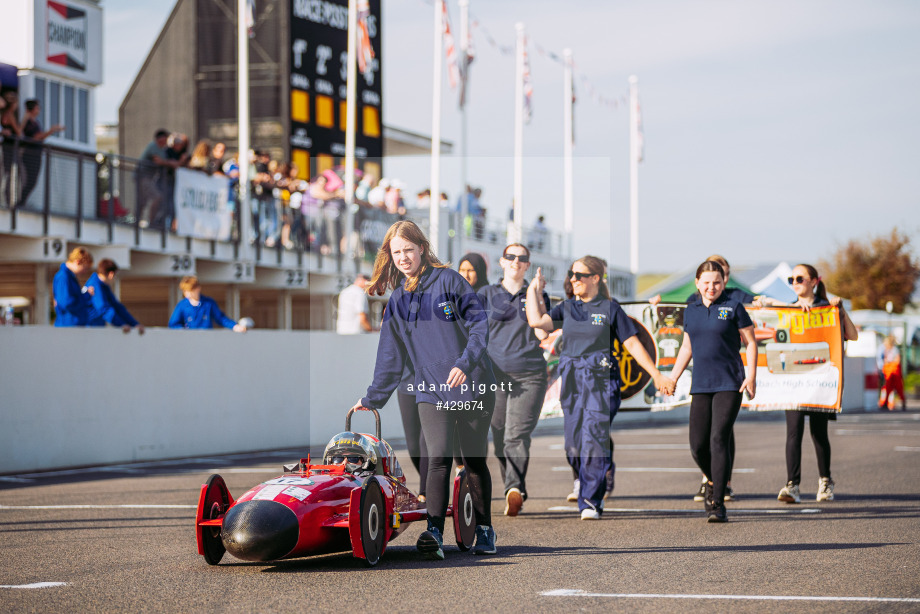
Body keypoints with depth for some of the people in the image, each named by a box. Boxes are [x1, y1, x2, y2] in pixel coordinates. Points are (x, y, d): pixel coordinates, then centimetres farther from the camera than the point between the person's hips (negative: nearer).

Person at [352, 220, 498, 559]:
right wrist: (372, 399, 19)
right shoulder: (397, 300, 11)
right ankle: (435, 533, -28)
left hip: (473, 386, -2)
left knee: (476, 461, 7)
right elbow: (390, 356, 19)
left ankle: (485, 531, 23)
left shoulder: (448, 280, -2)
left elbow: (479, 324, -6)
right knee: (438, 458, -17)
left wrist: (465, 363, -19)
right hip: (431, 392, 2)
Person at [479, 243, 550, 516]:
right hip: (495, 373, 2)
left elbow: (542, 334, -2)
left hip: (530, 375, -2)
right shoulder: (487, 294, 14)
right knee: (500, 438, 2)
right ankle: (515, 493, 14)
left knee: (517, 435, -17)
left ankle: (515, 489, -31)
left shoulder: (537, 295, 11)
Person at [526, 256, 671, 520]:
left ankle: (591, 502, -7)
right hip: (571, 380, 4)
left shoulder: (610, 308, 2)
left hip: (601, 381, -4)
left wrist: (656, 375, 2)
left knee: (594, 440, -13)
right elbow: (537, 321, -3)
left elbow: (632, 344, 4)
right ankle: (598, 485, 28)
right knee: (573, 445, 4)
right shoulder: (566, 308, 13)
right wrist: (534, 290, 4)